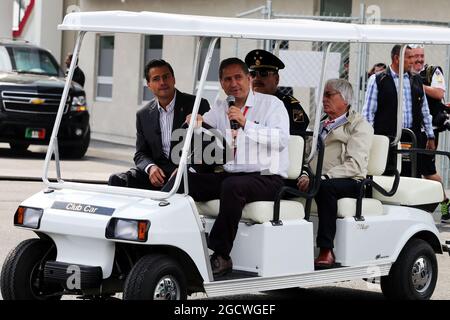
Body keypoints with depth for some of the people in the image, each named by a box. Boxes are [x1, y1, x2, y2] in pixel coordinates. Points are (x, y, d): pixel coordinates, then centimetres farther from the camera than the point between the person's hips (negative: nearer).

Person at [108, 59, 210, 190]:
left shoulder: (198, 105, 0)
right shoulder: (144, 115, 13)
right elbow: (140, 154, 14)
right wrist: (150, 167, -12)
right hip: (158, 170, 4)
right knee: (116, 180, -21)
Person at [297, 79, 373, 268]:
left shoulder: (359, 125, 2)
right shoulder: (321, 126, 28)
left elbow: (355, 165, -12)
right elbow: (310, 155, 20)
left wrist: (321, 178, -23)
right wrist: (305, 174, -4)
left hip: (349, 182, -7)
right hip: (316, 180, 7)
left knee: (324, 187, -38)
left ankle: (326, 251, -36)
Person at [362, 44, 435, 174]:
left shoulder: (417, 81, 15)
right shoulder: (377, 80, 1)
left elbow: (425, 111, 19)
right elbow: (368, 112, 0)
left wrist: (430, 137, 16)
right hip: (387, 138, -4)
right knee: (388, 174, -7)